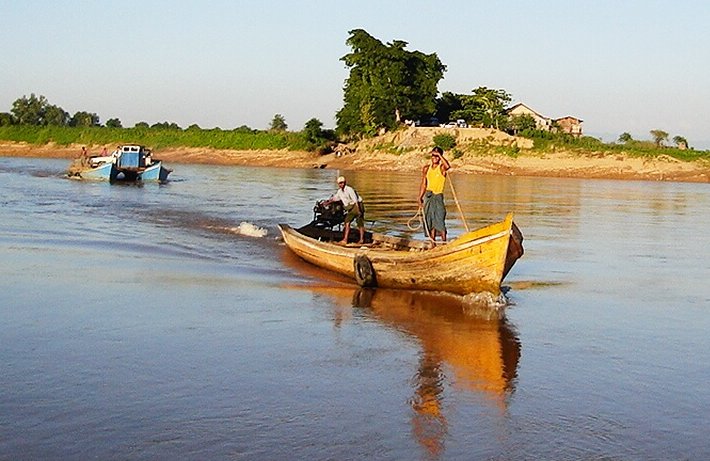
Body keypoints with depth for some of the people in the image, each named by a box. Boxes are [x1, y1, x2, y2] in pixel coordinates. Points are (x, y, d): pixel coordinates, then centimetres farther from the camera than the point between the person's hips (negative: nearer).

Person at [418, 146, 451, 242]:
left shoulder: (442, 167, -6)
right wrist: (420, 198, 7)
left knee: (439, 220, -12)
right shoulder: (426, 168, 9)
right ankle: (432, 241, 15)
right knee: (430, 220, 8)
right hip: (428, 196, 5)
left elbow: (448, 166, -32)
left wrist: (439, 155, -25)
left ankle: (444, 241, -8)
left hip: (438, 196, -5)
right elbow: (424, 184, 13)